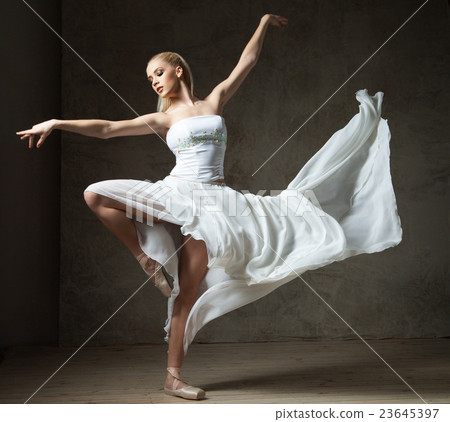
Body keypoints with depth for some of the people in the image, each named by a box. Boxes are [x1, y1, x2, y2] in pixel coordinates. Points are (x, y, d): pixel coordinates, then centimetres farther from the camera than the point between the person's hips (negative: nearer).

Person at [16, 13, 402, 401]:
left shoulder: (215, 101, 12)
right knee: (96, 194, -17)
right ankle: (147, 258, -6)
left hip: (209, 202, -1)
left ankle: (174, 377, 4)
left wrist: (265, 23, 20)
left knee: (188, 291, -4)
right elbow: (108, 128, 1)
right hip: (175, 194, 1)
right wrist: (57, 123, -8)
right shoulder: (162, 120, 9)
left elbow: (248, 61, 17)